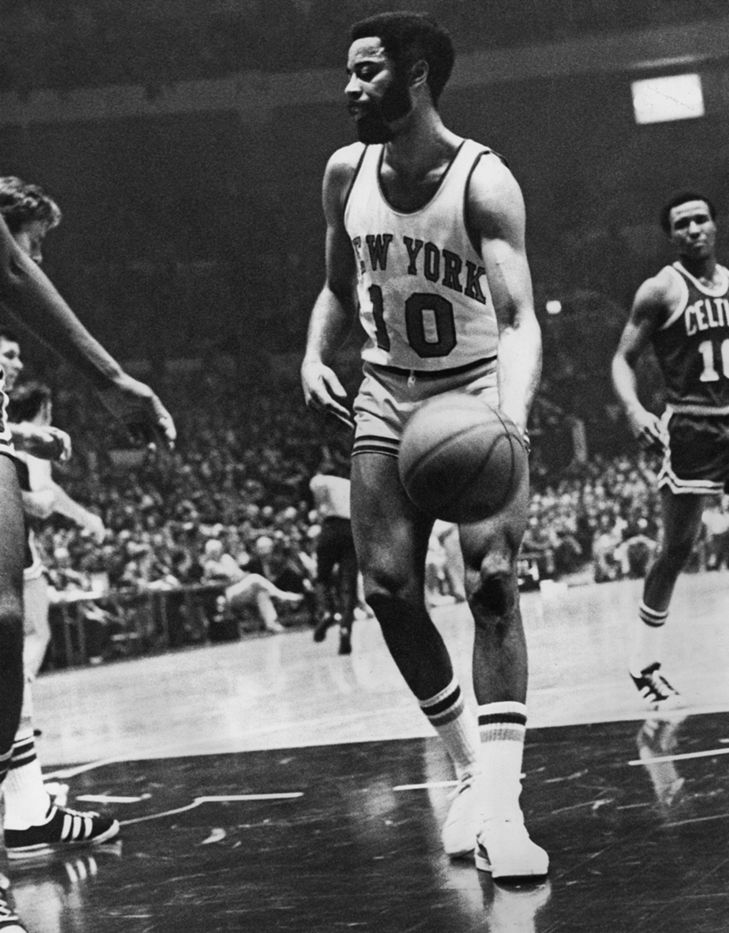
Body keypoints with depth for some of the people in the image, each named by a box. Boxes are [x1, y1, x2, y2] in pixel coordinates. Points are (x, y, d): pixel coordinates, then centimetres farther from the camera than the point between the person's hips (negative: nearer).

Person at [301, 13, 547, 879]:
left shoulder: (483, 182, -22)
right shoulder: (346, 173, -3)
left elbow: (518, 318, -34)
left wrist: (511, 416, -51)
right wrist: (315, 355, -6)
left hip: (476, 393, -5)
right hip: (385, 396, 5)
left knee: (490, 579, -21)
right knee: (388, 590, -4)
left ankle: (501, 802, -21)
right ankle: (472, 767, 14)